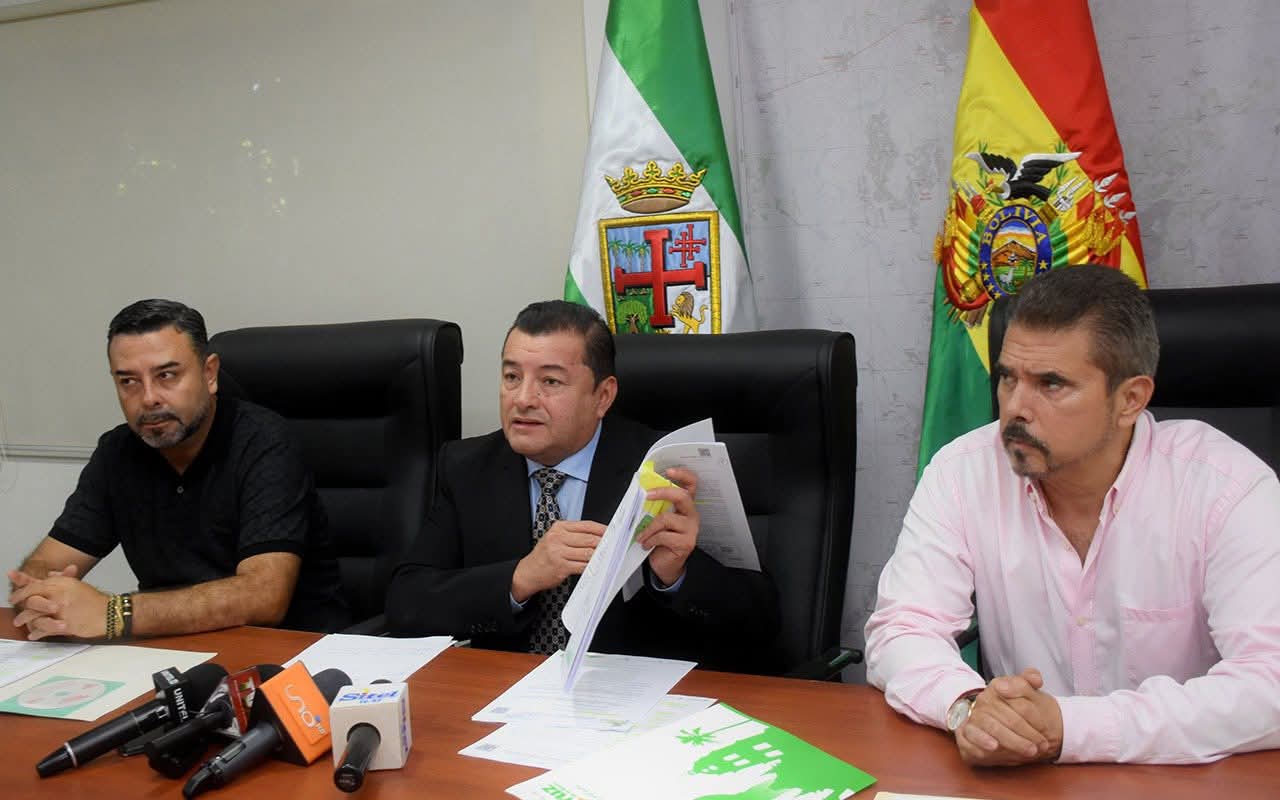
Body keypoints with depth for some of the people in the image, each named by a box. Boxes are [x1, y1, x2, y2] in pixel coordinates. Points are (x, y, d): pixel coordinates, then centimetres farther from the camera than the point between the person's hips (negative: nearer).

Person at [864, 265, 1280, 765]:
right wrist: (966, 704, -29)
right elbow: (900, 632, -7)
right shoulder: (962, 474, -5)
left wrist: (1069, 727, -30)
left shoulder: (1230, 488, -12)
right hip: (1016, 779, 3)